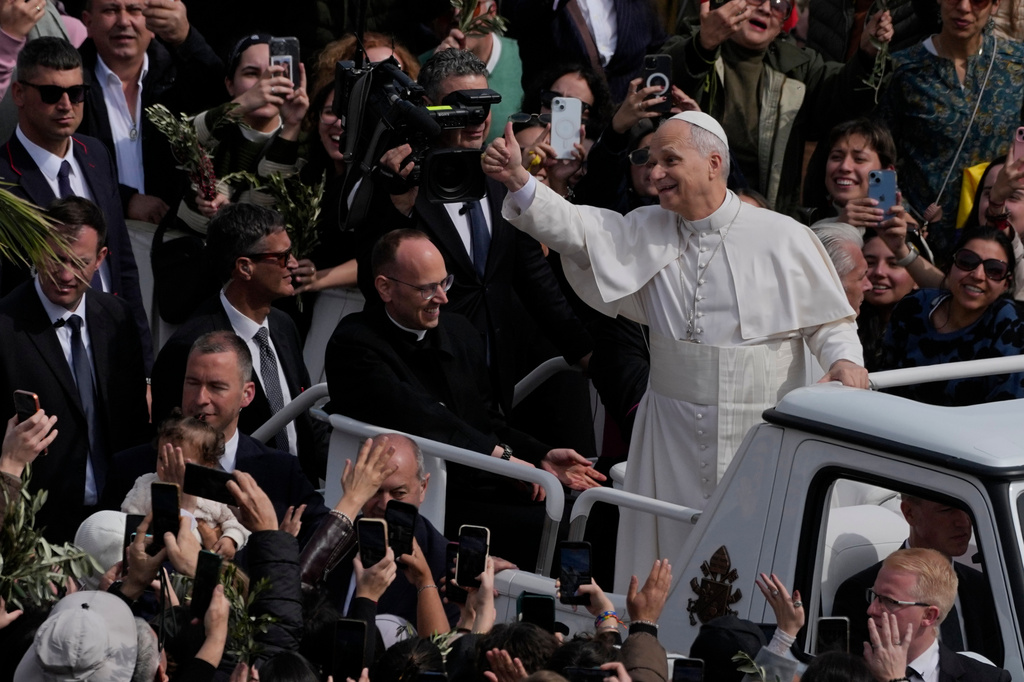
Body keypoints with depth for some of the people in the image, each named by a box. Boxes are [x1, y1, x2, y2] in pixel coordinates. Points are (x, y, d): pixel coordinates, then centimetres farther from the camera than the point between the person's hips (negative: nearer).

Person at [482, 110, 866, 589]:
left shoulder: (782, 237, -1)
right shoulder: (648, 232, 7)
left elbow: (829, 318, 6)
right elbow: (576, 229, -6)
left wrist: (845, 359, -15)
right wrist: (519, 182, -20)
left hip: (761, 437, -3)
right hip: (673, 436, 3)